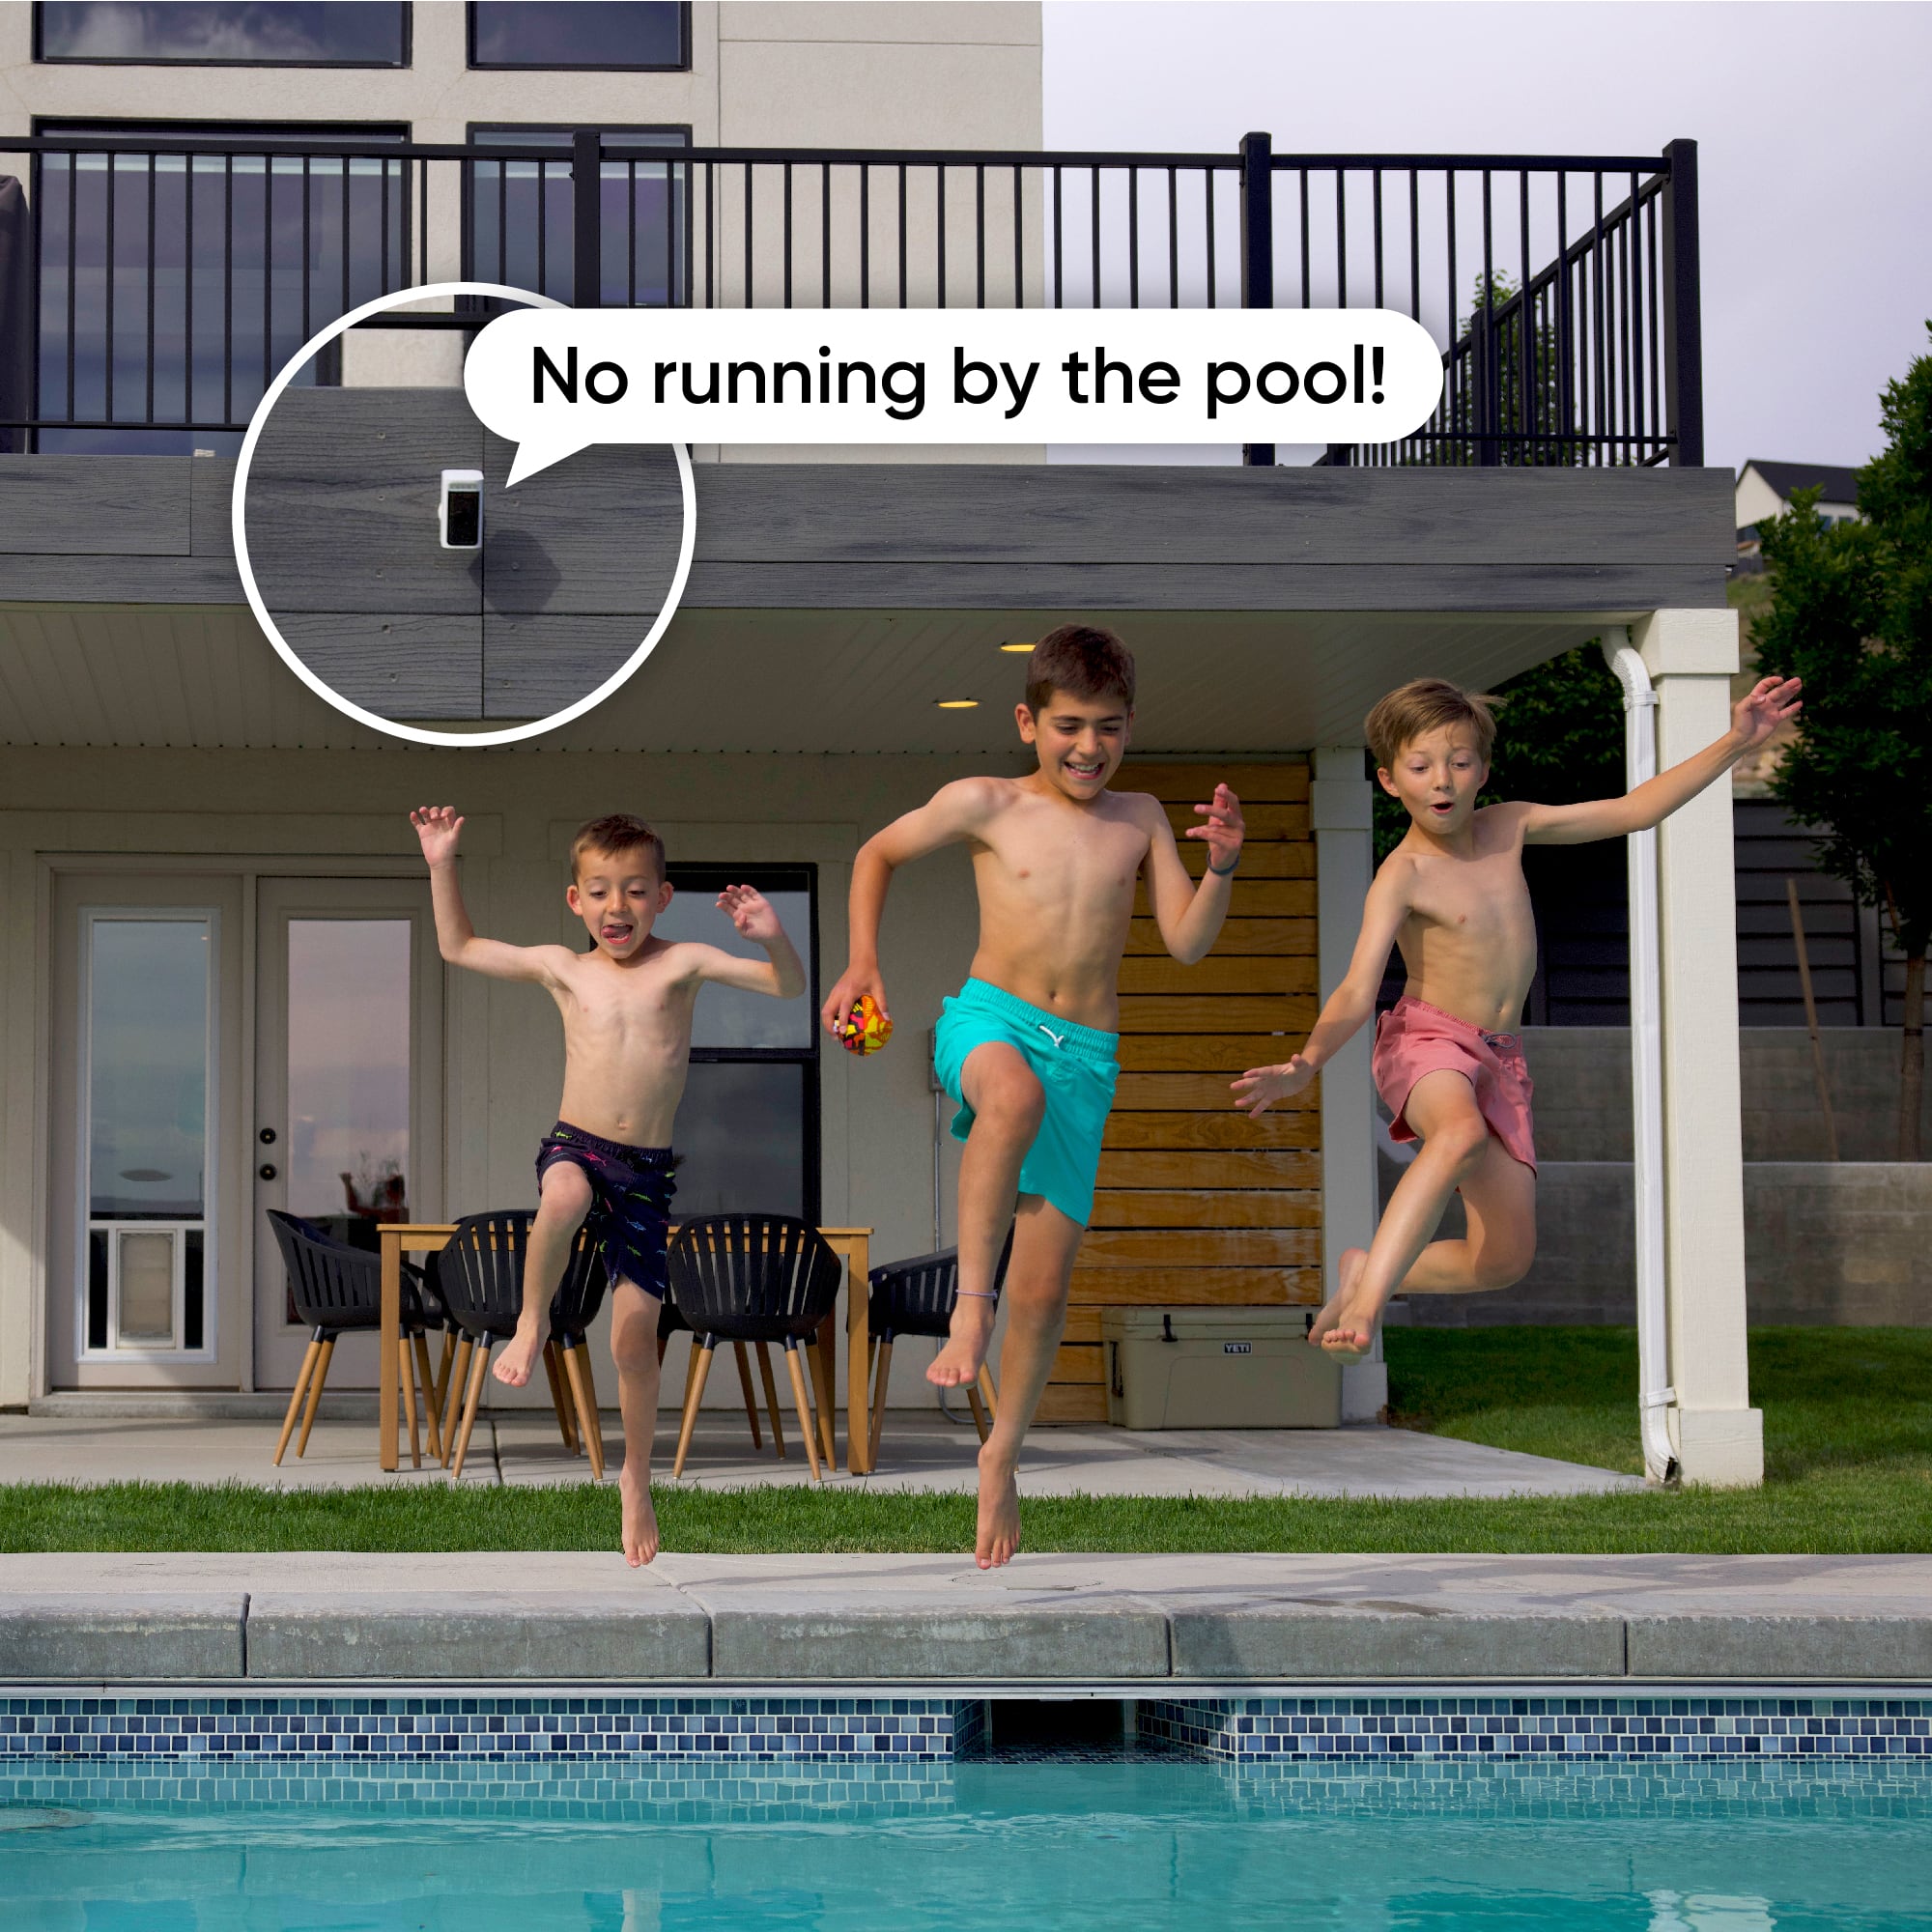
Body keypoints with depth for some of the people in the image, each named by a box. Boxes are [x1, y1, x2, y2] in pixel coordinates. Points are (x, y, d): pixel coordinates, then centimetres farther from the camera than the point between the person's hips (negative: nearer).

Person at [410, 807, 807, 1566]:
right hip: (574, 1148, 0)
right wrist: (442, 866, 9)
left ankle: (636, 1477, 23)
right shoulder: (561, 968, 6)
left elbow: (788, 986, -6)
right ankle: (532, 1325, -13)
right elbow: (458, 947, 18)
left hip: (647, 1171, 0)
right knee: (566, 1196, -39)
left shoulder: (682, 963, 1)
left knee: (634, 1332, 2)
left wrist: (772, 937, -26)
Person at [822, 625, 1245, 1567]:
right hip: (990, 1021, -3)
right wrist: (862, 962, 5)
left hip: (1086, 1060, 3)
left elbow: (1187, 942, 5)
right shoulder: (985, 805, 2)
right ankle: (968, 1304, -36)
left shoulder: (1139, 817, 10)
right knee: (1015, 1092, -43)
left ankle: (1001, 1454, 27)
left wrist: (1220, 868, -13)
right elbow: (877, 854, 16)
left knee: (1045, 1289, 5)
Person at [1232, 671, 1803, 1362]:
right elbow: (1358, 992, -21)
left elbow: (1633, 811, 8)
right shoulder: (1403, 875, -13)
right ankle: (1363, 1304, -45)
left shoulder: (1508, 827, 3)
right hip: (1426, 1040, -6)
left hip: (1499, 1058, 6)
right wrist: (1305, 1065, -39)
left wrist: (1735, 743, 3)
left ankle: (1367, 1269, 26)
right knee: (1462, 1132, -44)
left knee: (1505, 1261, 5)